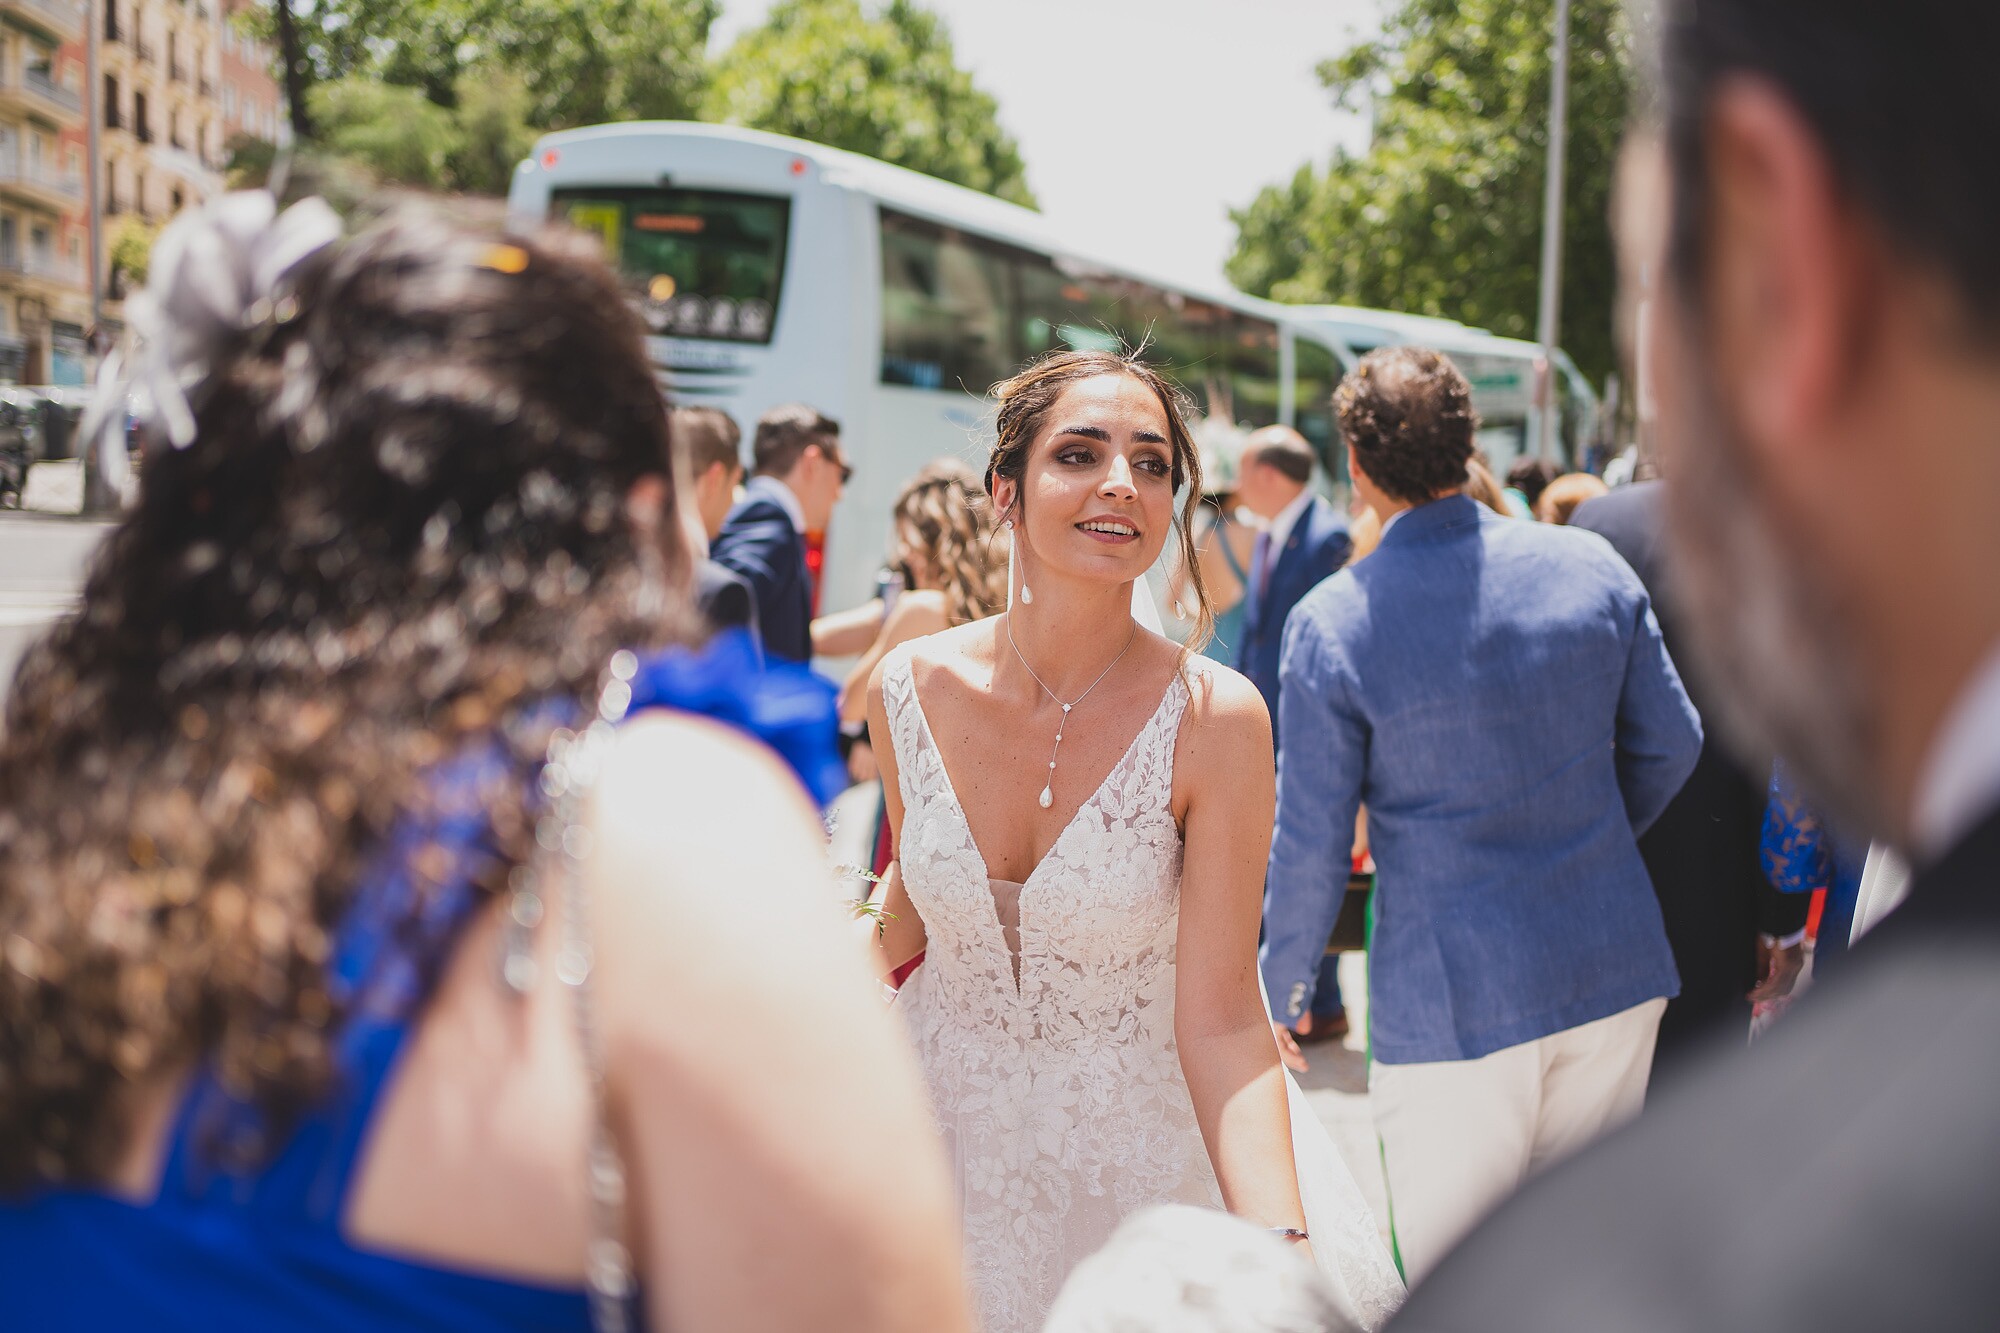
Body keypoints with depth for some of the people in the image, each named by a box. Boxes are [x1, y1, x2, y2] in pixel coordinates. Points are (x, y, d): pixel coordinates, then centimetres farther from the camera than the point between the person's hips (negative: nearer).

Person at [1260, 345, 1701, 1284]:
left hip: (1449, 1004, -4)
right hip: (1615, 974, 4)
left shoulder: (1331, 622, -13)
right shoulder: (1591, 567, -3)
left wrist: (1282, 992, 8)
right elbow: (1671, 746, 7)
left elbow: (1311, 842, -9)